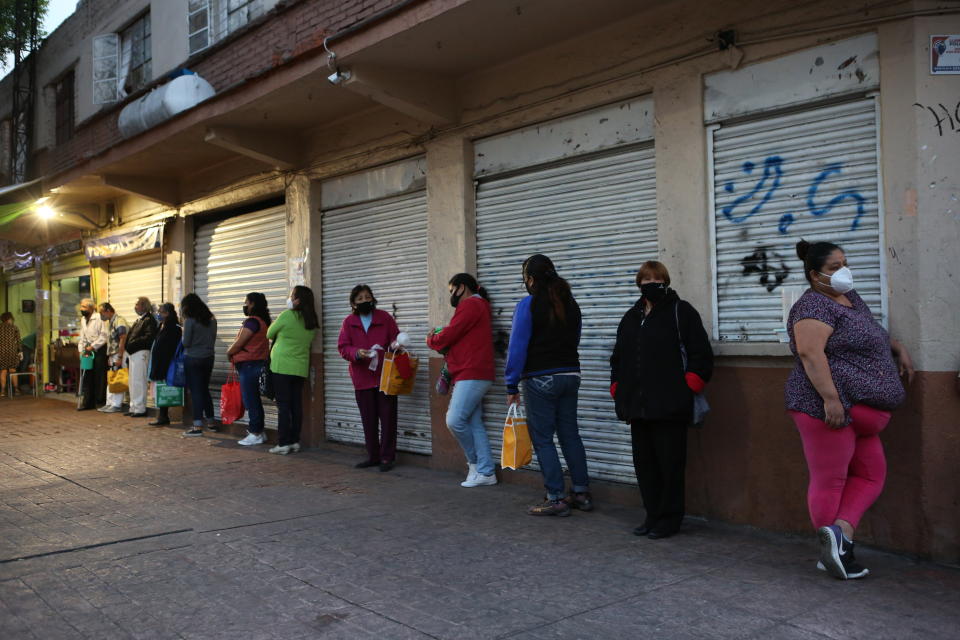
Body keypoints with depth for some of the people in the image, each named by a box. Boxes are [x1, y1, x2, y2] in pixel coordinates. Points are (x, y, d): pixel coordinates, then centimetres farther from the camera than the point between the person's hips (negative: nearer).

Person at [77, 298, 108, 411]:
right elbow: (82, 337, 19)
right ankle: (87, 402, 8)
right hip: (89, 349, 7)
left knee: (100, 376, -2)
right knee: (87, 376, 5)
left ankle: (101, 401, 6)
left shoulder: (99, 318, -11)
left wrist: (93, 346, -15)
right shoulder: (83, 319, 14)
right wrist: (81, 350, 8)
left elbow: (104, 336, -15)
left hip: (99, 349, -7)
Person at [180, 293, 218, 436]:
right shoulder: (212, 320, 5)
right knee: (205, 390, 17)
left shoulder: (189, 321, -13)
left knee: (195, 391, -1)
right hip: (208, 358, 6)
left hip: (193, 359, -6)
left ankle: (197, 426, -2)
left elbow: (186, 343, -11)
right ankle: (211, 422, 21)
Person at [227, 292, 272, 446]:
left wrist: (229, 352, 2)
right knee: (254, 400, 15)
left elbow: (239, 343, -15)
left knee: (250, 400, -5)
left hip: (248, 364, -10)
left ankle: (255, 434, -1)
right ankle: (259, 431, 20)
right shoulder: (262, 321, 15)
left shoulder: (252, 321, -16)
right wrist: (233, 352, 13)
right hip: (257, 363, 10)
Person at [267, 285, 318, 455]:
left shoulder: (287, 316, -11)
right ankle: (295, 441, 10)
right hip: (301, 368, 6)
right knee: (296, 405, 8)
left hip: (282, 367, -5)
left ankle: (284, 444, -1)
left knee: (283, 406, -2)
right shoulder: (311, 322, 6)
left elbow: (270, 334, 2)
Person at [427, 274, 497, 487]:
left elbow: (449, 335, -13)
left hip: (472, 375, -10)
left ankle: (475, 463, 4)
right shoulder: (476, 306, 25)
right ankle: (485, 472, 7)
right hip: (471, 375, 10)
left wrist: (431, 340, 6)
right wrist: (440, 341, 4)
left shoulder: (471, 305, -8)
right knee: (474, 424, 6)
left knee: (455, 420, -12)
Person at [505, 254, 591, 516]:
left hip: (540, 379, -6)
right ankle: (582, 493, 18)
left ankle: (556, 499, 2)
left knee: (542, 439, 1)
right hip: (570, 375, 7)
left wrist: (512, 387, -7)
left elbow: (517, 347, -11)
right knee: (570, 435, 13)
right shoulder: (571, 303, 9)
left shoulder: (528, 305, -10)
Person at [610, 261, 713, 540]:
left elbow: (701, 355, -5)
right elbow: (618, 358, 23)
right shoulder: (631, 317, 16)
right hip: (638, 406, 6)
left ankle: (670, 518, 13)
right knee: (644, 462, 11)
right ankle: (653, 516, 22)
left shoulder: (681, 311, -2)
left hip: (669, 407, -6)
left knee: (670, 463, 1)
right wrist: (618, 391, 14)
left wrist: (685, 391, -8)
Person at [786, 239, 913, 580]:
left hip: (857, 412, 10)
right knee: (830, 481, -2)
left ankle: (839, 534, 5)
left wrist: (898, 348, 19)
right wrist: (831, 398, -29)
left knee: (871, 475, 10)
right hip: (831, 408, -10)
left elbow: (872, 332, 35)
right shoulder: (814, 305, -12)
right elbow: (810, 352, -24)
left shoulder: (851, 298, 18)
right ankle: (831, 551, 4)